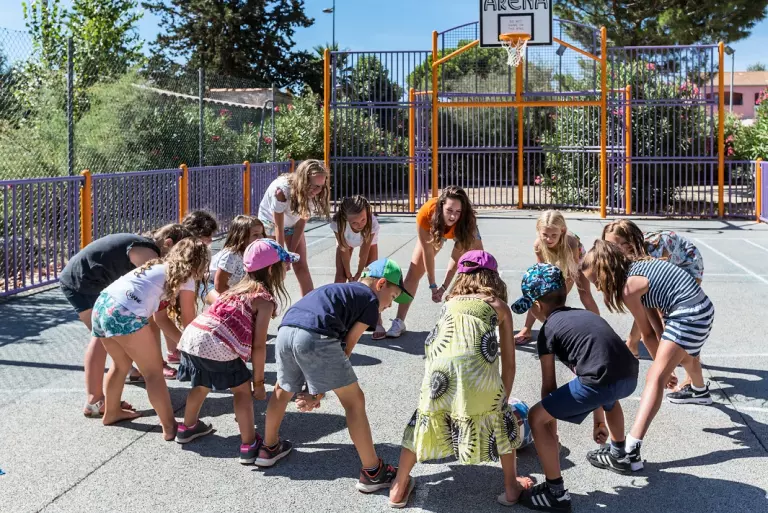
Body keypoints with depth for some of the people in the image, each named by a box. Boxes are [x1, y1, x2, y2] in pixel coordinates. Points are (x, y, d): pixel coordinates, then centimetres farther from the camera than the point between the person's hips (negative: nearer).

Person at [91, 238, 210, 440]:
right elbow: (189, 321, 11)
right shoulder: (186, 278, 7)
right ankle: (170, 427, 6)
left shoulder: (158, 266, 29)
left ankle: (111, 412, 45)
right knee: (154, 372, 4)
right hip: (125, 314, -8)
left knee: (121, 364, 29)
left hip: (102, 305, 8)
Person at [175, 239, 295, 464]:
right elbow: (258, 346, -2)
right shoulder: (264, 299, 2)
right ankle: (249, 446, 11)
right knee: (242, 389, 11)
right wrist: (258, 382, 6)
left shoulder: (239, 287, 25)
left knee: (203, 384, 31)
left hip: (190, 338, 8)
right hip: (217, 346, -8)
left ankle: (188, 427, 51)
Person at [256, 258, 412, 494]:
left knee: (283, 391, 33)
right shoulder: (370, 300, 15)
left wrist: (315, 389, 25)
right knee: (354, 401, 8)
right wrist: (320, 391, 17)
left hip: (285, 332, 7)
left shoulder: (338, 290, 36)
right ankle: (373, 472, 14)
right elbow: (346, 347, 11)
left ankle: (269, 448, 51)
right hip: (315, 337, -7)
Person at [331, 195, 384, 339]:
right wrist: (348, 274, -17)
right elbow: (344, 250, -28)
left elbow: (365, 252, -30)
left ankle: (377, 321, -8)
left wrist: (358, 274, -18)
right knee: (340, 275, -8)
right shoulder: (338, 222, -43)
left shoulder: (372, 223, -44)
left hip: (368, 240, -1)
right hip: (346, 240, 1)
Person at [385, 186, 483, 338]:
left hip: (463, 231, 0)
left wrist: (444, 287, -35)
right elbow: (427, 251, -30)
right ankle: (399, 322, -2)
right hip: (435, 230, 1)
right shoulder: (426, 214, -42)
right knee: (413, 272, -7)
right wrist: (433, 285, -26)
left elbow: (457, 256, -33)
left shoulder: (466, 219, -41)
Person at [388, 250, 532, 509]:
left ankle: (398, 489, 32)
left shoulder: (451, 301, 33)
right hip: (477, 362, -2)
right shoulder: (499, 305, 27)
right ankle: (511, 488, 32)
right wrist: (502, 399, 43)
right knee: (499, 416, 22)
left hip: (440, 363, 2)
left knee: (427, 416, 22)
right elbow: (509, 362, 29)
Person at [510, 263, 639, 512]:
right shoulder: (585, 314, 30)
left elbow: (549, 385, 13)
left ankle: (556, 493, 8)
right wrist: (599, 419, 45)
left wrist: (551, 426, 27)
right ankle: (620, 456, 61)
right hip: (630, 376, 8)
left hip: (602, 382, -8)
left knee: (536, 417, 6)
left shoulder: (547, 330, 11)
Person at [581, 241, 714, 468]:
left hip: (689, 315, -10)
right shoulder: (635, 267, 9)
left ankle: (630, 451, -27)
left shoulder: (628, 288, -15)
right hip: (700, 307, 10)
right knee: (684, 354, 38)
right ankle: (700, 391, 72)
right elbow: (652, 314, 9)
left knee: (655, 377, -16)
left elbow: (647, 333, -5)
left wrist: (662, 363, 7)